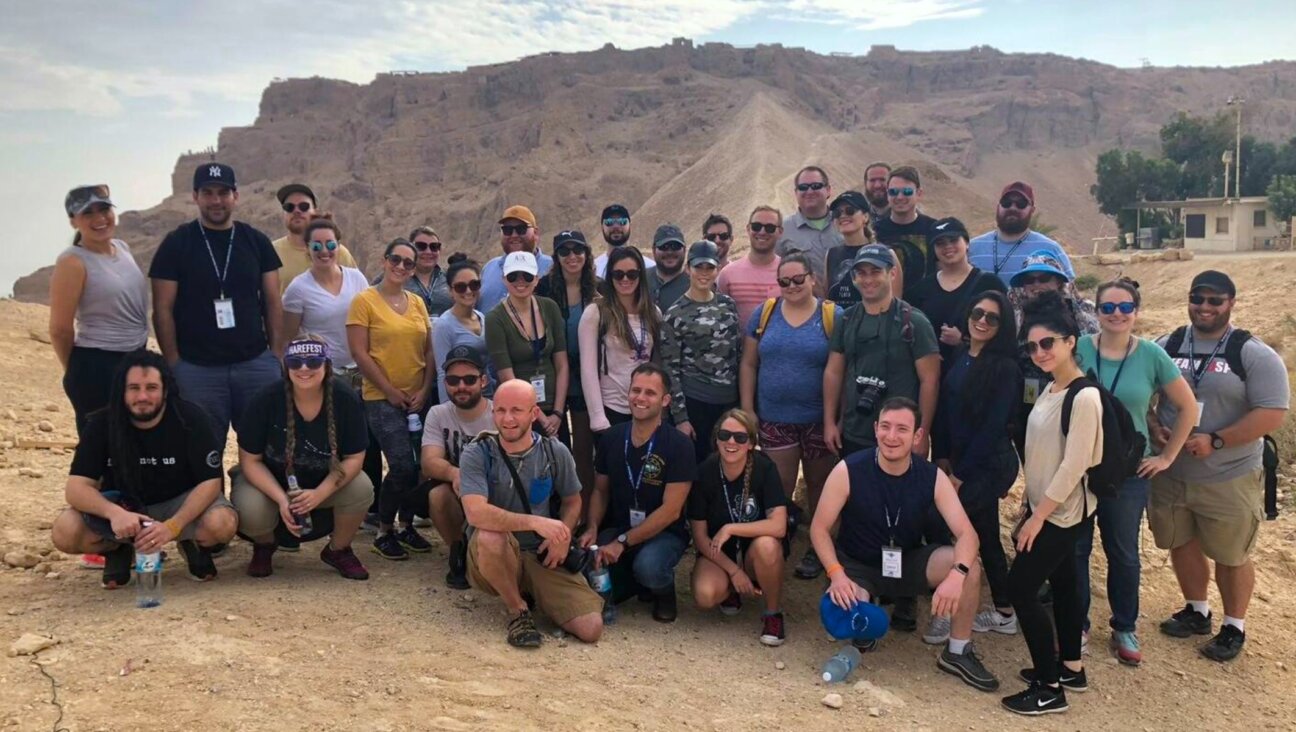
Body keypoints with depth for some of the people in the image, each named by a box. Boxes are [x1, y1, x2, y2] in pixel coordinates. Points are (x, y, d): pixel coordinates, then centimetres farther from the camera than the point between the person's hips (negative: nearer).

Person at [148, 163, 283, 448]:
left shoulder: (256, 241, 8)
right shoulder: (176, 244, 1)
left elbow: (273, 303, 8)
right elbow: (163, 310, -1)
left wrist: (277, 355, 0)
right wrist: (173, 364, -6)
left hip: (256, 365, 2)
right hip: (197, 369, -2)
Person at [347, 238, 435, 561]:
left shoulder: (417, 302, 11)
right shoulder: (365, 300, -4)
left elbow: (429, 351, 11)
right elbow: (359, 353, -9)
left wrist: (425, 390, -2)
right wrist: (391, 391, -11)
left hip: (418, 399, 5)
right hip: (382, 399, -5)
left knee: (420, 466, 4)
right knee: (403, 467, -13)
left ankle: (407, 526, 24)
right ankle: (384, 532, 7)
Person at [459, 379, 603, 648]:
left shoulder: (555, 452, -2)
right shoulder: (476, 455, -12)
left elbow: (572, 500, 13)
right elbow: (475, 513, -27)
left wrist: (563, 536, -7)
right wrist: (535, 522, -33)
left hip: (543, 557, 2)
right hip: (492, 556, -2)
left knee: (591, 628, -15)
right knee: (489, 536, -39)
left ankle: (534, 595, 16)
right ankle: (517, 610, -11)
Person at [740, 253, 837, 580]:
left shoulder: (832, 316, -3)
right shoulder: (765, 313, 4)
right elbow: (749, 364, 7)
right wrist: (747, 409, 2)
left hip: (818, 419, -1)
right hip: (774, 419, 1)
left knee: (818, 486, 13)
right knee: (779, 489, 2)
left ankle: (817, 547, 29)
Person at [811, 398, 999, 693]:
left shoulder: (933, 477, -14)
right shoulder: (848, 471, -20)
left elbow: (966, 533, -20)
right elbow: (819, 528, -14)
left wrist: (957, 574, -41)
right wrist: (836, 573, -30)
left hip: (908, 563, 2)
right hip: (858, 567, -2)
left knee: (969, 566, -24)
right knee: (840, 612, -34)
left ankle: (958, 652, -2)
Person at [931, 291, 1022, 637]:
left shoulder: (1005, 368, -14)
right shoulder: (958, 357, 6)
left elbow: (994, 425, -16)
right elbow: (943, 409, 8)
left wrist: (961, 473, -14)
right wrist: (942, 458, 3)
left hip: (990, 465, -7)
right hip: (960, 462, 7)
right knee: (985, 535, 15)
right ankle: (1003, 613, 28)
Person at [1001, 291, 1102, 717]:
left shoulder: (1084, 397, -21)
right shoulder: (1050, 390, 7)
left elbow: (1074, 466, -22)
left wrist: (1037, 516, -17)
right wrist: (1028, 507, 13)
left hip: (1064, 513, -9)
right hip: (1047, 509, 9)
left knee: (1020, 587, -6)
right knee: (1062, 585, 18)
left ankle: (1049, 689, 4)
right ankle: (1070, 668, 32)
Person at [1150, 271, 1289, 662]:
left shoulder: (1254, 355, -11)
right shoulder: (1166, 347, 2)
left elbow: (1272, 413, -16)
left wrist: (1214, 441, -23)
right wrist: (1152, 428, -10)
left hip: (1229, 478, -4)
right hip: (1169, 473, 4)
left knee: (1231, 556, 9)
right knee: (1181, 544, 18)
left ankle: (1234, 627, 29)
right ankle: (1196, 611, 39)